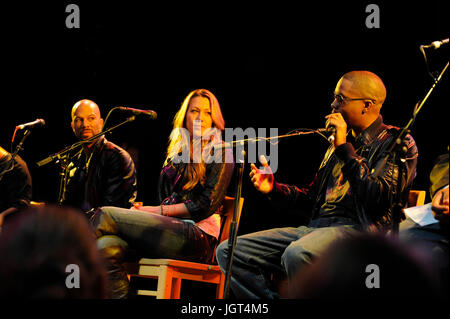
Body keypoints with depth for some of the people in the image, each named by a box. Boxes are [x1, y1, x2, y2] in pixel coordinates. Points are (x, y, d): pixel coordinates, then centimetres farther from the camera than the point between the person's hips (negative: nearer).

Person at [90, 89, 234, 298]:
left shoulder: (220, 153, 4)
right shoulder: (177, 153, 24)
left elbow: (206, 206, -7)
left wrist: (159, 210, -7)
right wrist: (145, 212, -1)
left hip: (197, 237, -6)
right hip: (171, 230, 6)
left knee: (106, 215, -16)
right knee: (107, 246, -25)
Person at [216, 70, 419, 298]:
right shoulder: (341, 141, 25)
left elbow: (379, 199, -18)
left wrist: (344, 148, -14)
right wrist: (274, 189, 12)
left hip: (356, 227, -8)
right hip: (314, 227, 9)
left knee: (297, 254, -41)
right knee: (228, 252, -6)